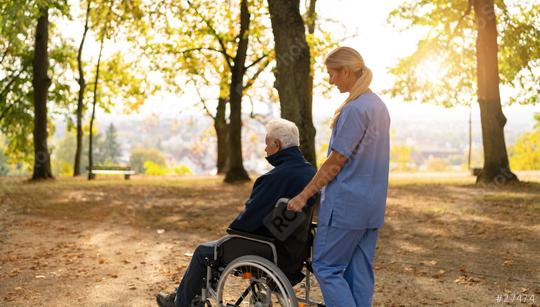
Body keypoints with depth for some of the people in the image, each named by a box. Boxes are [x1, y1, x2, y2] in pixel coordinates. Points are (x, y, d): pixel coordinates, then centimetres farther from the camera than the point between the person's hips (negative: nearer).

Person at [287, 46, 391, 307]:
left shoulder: (354, 109, -16)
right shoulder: (379, 105, 12)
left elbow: (336, 161, -16)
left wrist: (304, 195, -9)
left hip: (347, 205, -9)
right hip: (373, 205, 9)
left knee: (326, 266, 1)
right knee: (360, 271, 12)